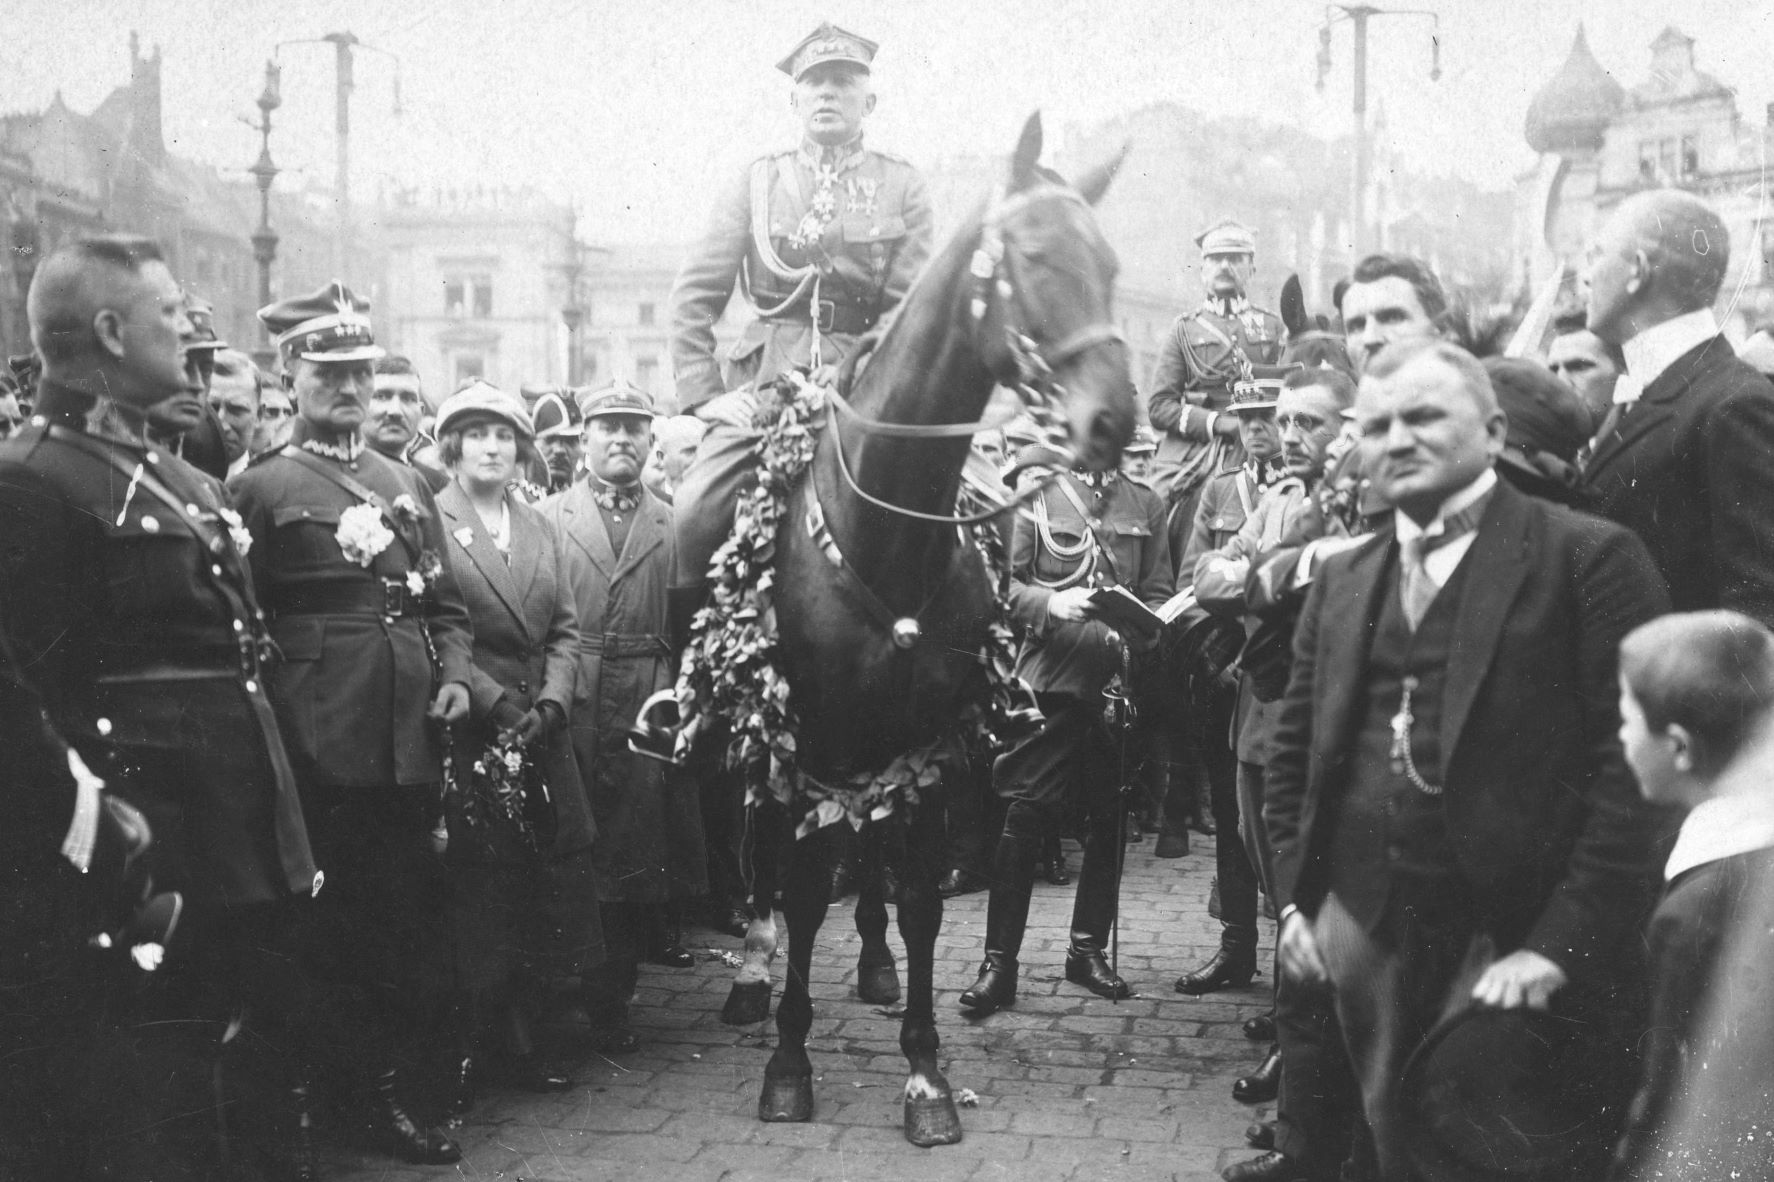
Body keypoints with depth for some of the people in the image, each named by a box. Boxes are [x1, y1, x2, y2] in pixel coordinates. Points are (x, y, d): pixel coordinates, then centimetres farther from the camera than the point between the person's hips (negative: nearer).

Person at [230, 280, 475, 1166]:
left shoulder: (405, 482, 17)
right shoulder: (259, 488, -1)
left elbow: (445, 601, 18)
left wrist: (456, 674, 2)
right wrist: (275, 715, -16)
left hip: (412, 737, 5)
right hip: (323, 742, -5)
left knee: (413, 918, 10)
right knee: (339, 923, 2)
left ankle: (399, 1081, 22)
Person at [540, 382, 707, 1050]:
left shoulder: (671, 526, 11)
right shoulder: (548, 518, 8)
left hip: (648, 704, 1)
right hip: (573, 701, -1)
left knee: (637, 842, 0)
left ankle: (611, 998, 12)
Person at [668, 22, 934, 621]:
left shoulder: (903, 188, 10)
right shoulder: (757, 181, 13)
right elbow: (694, 296, 9)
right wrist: (703, 393, -2)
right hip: (765, 380, 0)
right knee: (694, 512, -19)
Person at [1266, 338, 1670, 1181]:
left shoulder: (1588, 556, -6)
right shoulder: (1342, 579, 13)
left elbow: (1631, 761, -11)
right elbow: (1293, 749, 18)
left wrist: (1564, 941, -16)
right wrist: (1295, 896, 8)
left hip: (1511, 935, -5)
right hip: (1363, 927, 5)